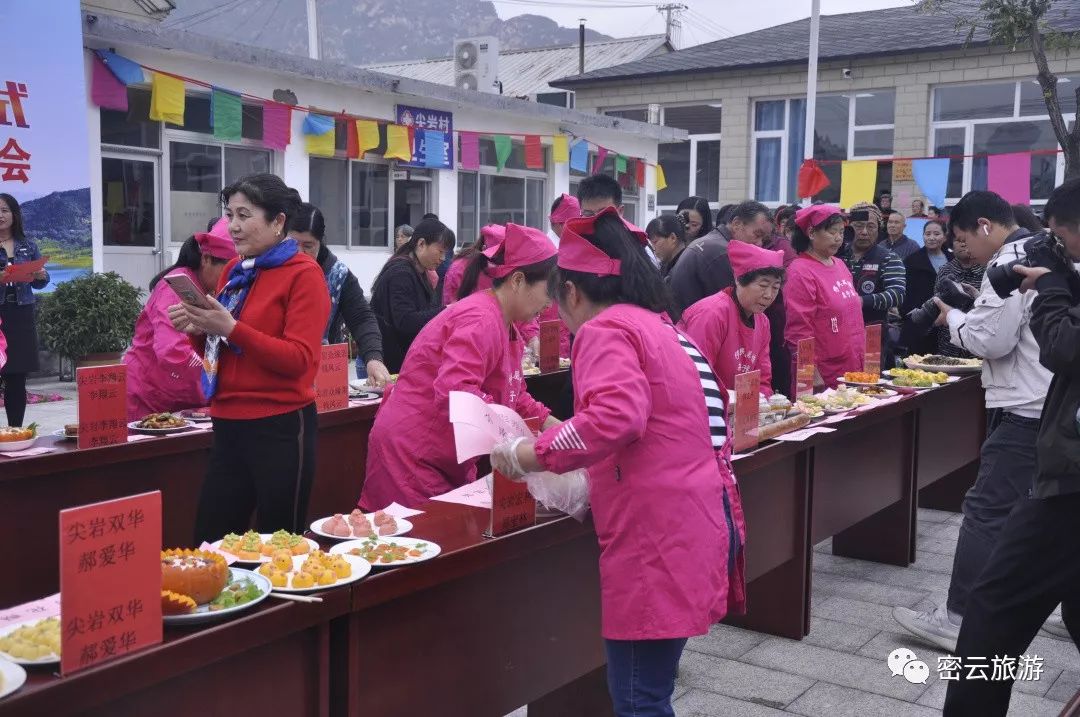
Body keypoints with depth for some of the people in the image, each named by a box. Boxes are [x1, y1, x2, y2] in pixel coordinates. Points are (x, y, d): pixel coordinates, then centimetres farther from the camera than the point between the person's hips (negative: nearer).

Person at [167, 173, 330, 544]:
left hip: (280, 428, -7)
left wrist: (231, 328, -22)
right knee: (209, 542, 11)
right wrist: (198, 330, -1)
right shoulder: (234, 271, 12)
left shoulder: (303, 274, -8)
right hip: (230, 426, 7)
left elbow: (299, 360, -16)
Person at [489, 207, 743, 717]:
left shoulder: (605, 329, -9)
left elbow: (615, 417, -27)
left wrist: (530, 455, -16)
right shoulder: (657, 325, 19)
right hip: (688, 519, 9)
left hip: (657, 530, -9)